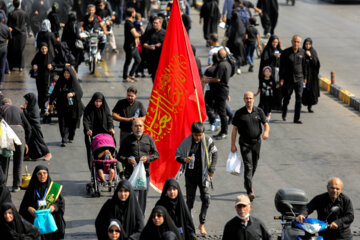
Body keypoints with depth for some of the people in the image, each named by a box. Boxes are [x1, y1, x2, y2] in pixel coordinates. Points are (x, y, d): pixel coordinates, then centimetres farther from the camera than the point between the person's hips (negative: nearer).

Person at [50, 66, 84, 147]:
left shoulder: (74, 82, 0)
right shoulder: (60, 82, 4)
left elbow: (80, 92, -9)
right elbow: (55, 92, 9)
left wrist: (73, 94, -27)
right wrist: (51, 102, 7)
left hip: (72, 106, 0)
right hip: (62, 106, 0)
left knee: (72, 123, 8)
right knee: (63, 123, -8)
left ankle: (70, 137, 28)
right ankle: (64, 140, -12)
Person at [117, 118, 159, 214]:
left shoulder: (148, 139, 9)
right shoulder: (127, 140, 3)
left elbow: (156, 154, 10)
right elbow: (119, 156, 7)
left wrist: (147, 158, -9)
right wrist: (127, 160, -14)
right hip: (131, 173, -3)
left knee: (143, 197, 7)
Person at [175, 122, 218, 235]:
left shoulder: (208, 141, -6)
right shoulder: (186, 142, -8)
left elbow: (214, 153, 7)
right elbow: (177, 155, 0)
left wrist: (211, 169, -1)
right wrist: (184, 160, -23)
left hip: (203, 175, 0)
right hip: (190, 175, 0)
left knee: (206, 198, -8)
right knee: (190, 200, 6)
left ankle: (202, 224, 3)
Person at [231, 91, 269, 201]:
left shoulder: (259, 111, 3)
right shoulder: (239, 113, -2)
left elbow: (266, 124, 6)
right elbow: (234, 129, 1)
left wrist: (266, 132, -19)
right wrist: (233, 144, -3)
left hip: (256, 142, 3)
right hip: (245, 143, -3)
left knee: (254, 165, 15)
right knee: (248, 166, -12)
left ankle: (247, 183, 40)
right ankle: (250, 191, -17)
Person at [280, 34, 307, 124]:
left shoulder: (302, 52, 2)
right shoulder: (286, 52, -5)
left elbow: (304, 65, 12)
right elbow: (282, 66, -3)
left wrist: (305, 77, 12)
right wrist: (281, 78, -6)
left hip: (299, 79, 1)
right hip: (288, 79, -1)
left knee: (299, 98, -7)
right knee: (287, 98, 10)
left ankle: (296, 118, -3)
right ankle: (284, 114, 34)